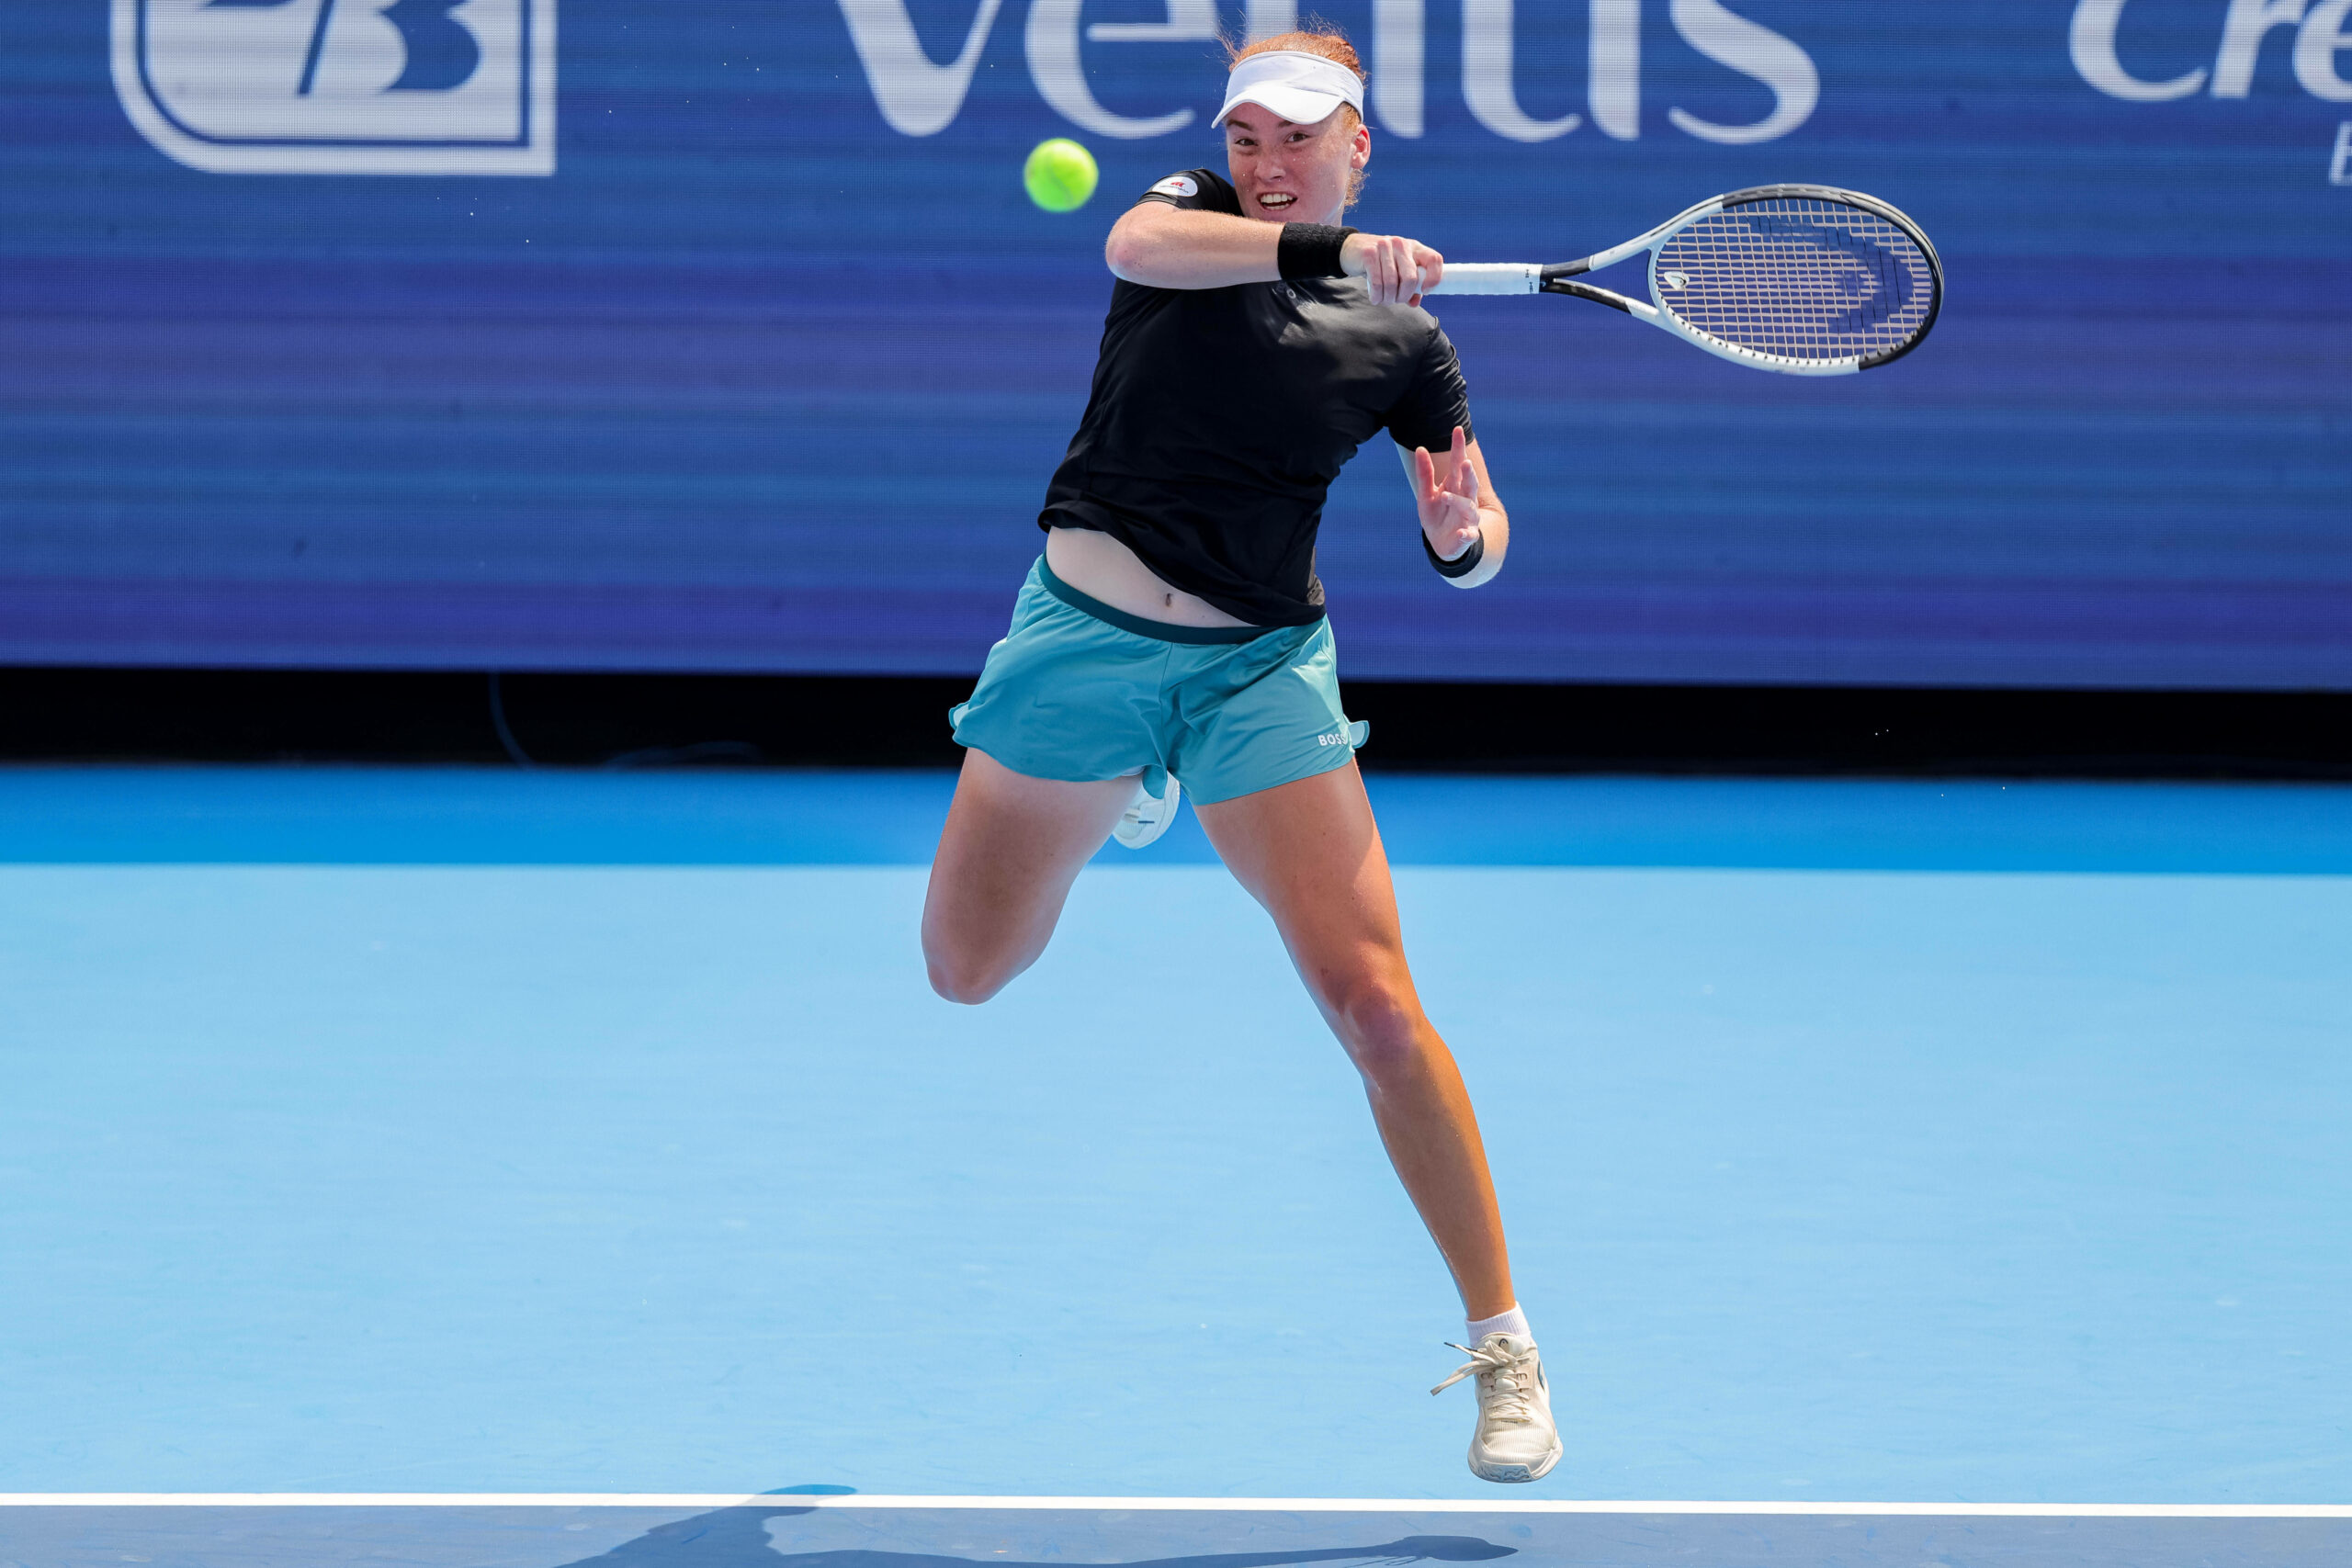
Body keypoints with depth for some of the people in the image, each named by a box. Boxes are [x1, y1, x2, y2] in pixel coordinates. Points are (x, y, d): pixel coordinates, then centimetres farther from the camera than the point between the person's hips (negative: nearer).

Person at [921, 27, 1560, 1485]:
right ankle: (1127, 791, 46)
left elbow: (1480, 536, 9)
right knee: (968, 970, 12)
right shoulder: (1195, 214, -2)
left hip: (1259, 666, -1)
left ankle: (1502, 1341, -5)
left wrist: (1462, 539, -16)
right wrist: (1332, 247, -40)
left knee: (1372, 1003, -14)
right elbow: (1139, 244, -28)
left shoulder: (1400, 337, 0)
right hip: (1083, 633, 1)